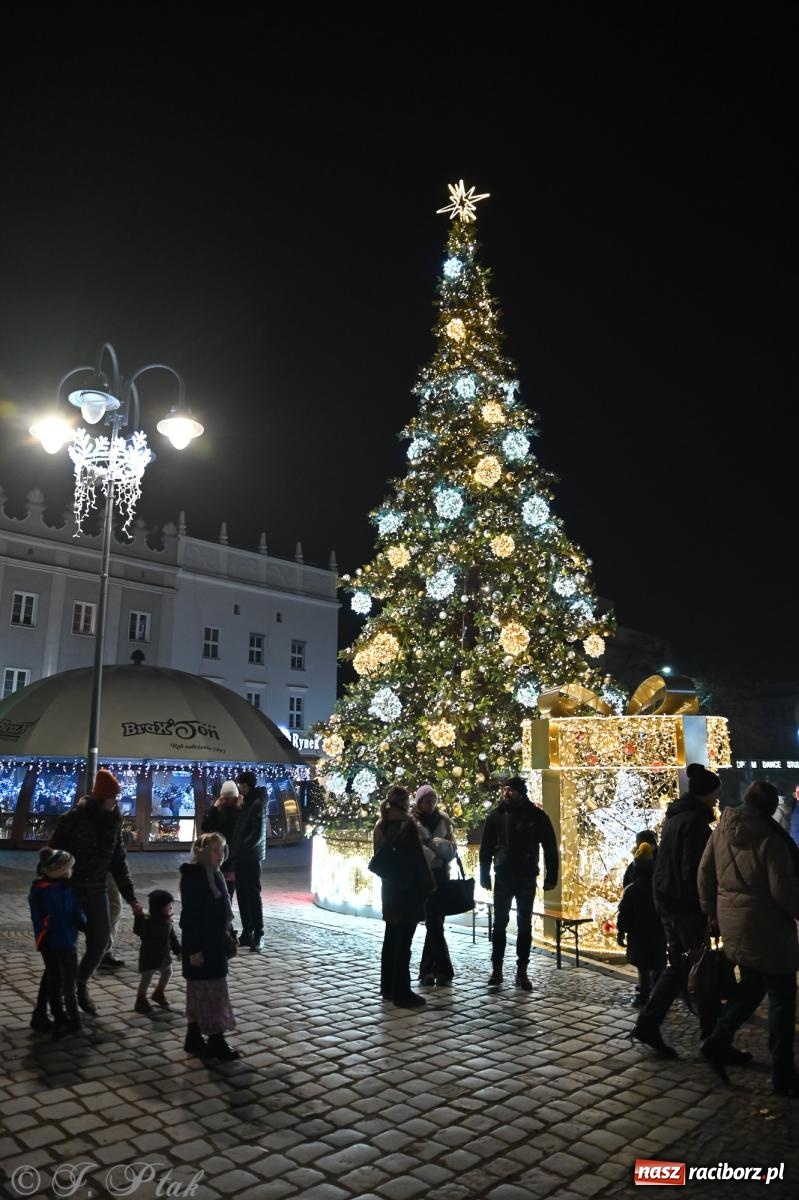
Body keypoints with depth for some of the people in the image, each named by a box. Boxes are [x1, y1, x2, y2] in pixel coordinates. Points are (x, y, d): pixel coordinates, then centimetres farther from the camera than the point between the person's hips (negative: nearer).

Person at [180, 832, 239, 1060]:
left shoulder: (215, 875, 8)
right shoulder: (193, 877, -19)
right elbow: (189, 915, -20)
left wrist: (230, 934, 13)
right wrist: (194, 949, -21)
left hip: (216, 944, 9)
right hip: (200, 946, -9)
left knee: (200, 993, 16)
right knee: (212, 992, -2)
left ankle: (194, 1039, 26)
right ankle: (216, 1042, 8)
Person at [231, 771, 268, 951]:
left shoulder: (258, 804, -13)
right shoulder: (247, 803, 13)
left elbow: (258, 834, -18)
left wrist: (242, 848, -15)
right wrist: (235, 850, 7)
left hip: (251, 857, -8)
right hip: (240, 857, 8)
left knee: (253, 895, -4)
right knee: (242, 895, 10)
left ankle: (258, 935, 1)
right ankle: (247, 933, 17)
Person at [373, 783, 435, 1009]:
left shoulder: (381, 827, 7)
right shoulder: (407, 825, -17)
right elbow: (418, 860, -16)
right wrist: (429, 886, -8)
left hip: (389, 888, 8)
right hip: (408, 890, -8)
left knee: (390, 940, 16)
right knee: (403, 943, -2)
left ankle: (388, 987, 24)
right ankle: (402, 993, 4)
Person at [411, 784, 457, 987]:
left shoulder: (443, 820, 8)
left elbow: (452, 848, 8)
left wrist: (433, 843, -10)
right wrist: (434, 855, -17)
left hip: (441, 875, 4)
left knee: (434, 923, 4)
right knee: (435, 924, -6)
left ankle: (427, 970, 13)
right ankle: (444, 969, 0)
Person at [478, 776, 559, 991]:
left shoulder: (536, 815, -6)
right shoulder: (497, 814, -2)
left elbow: (550, 848, -1)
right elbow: (486, 847, 3)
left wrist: (551, 877, -4)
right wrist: (485, 875, 0)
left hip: (527, 878, -1)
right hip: (503, 877, 1)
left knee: (525, 925, 6)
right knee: (500, 923, 5)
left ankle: (521, 971, 14)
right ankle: (496, 969, 14)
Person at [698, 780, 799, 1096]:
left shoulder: (722, 828, 2)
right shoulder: (769, 838, -18)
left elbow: (705, 872, 9)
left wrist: (712, 909, 20)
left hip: (732, 924, 7)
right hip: (766, 928, -6)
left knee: (751, 984, 22)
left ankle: (718, 1041, 14)